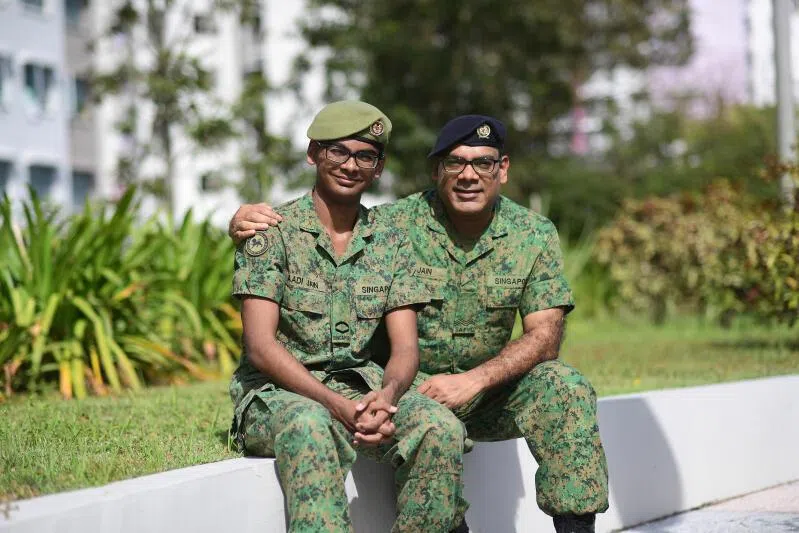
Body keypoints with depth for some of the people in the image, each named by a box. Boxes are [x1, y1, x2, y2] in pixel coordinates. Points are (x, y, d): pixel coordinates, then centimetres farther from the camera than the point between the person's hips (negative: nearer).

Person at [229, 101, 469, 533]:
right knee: (310, 428, -39)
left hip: (361, 387, 4)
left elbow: (405, 348, 4)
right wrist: (338, 405, -24)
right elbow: (260, 344, -12)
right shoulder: (271, 232, -3)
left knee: (440, 427, -25)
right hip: (277, 393, -4)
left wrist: (387, 394, -21)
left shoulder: (390, 242, 10)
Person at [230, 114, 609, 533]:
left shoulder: (535, 235, -2)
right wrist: (246, 220, -23)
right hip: (411, 384, -3)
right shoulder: (396, 223, -9)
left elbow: (545, 337, -8)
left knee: (564, 387, -24)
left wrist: (473, 380, -24)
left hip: (488, 392, 3)